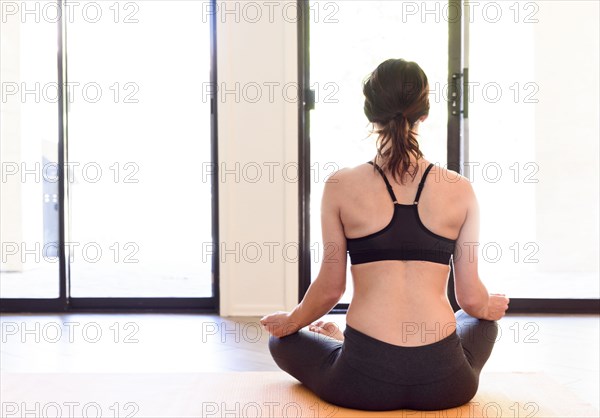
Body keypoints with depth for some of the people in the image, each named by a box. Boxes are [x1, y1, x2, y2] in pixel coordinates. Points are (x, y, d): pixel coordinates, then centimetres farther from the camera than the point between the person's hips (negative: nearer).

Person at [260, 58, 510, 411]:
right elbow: (471, 299, 3)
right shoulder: (460, 190, -1)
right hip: (443, 383, 1)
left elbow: (330, 289, 0)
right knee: (482, 320, 37)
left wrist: (292, 321, 20)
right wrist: (491, 307, 27)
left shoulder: (341, 187, -5)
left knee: (282, 339, 28)